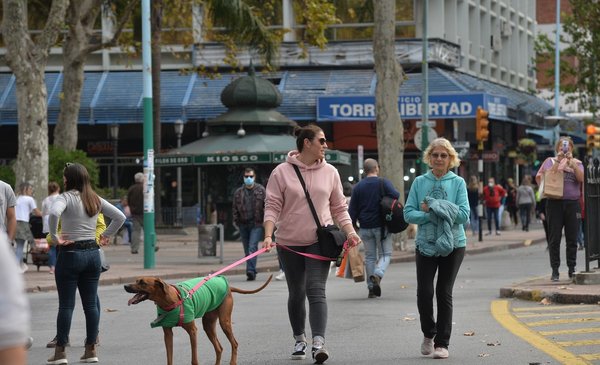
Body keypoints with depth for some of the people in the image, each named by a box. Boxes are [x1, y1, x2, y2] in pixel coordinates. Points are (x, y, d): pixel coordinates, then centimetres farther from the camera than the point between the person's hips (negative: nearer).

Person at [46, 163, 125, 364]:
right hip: (93, 253, 6)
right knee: (91, 303, 9)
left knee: (66, 304, -1)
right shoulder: (96, 200, 9)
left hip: (70, 254, -6)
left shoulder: (66, 197, -10)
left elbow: (54, 214, -30)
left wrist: (54, 237, -19)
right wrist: (106, 236, 14)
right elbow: (120, 217, 13)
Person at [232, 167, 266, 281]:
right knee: (247, 250, 7)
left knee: (252, 247, -15)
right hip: (243, 224, 4)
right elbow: (235, 207, 12)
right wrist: (235, 220, 2)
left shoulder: (261, 190, 3)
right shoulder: (238, 192, 11)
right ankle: (251, 272, 14)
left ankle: (251, 271, -21)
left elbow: (266, 206, 1)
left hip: (256, 224, -4)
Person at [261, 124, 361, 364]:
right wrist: (268, 235, -17)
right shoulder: (282, 172, -3)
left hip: (319, 241, 0)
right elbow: (272, 207, -4)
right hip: (290, 243, 0)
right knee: (296, 293, 12)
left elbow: (339, 207, 11)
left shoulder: (329, 172, 5)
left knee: (316, 290, -14)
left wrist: (350, 231, -3)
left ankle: (319, 342, -24)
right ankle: (299, 340, 28)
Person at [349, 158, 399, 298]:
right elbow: (395, 195, -20)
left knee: (370, 256, 11)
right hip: (381, 226, -3)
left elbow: (352, 210, 5)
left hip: (365, 228, 3)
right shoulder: (383, 183, -5)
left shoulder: (358, 187, 6)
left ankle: (371, 288, 7)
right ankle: (377, 274, -23)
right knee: (385, 254, 5)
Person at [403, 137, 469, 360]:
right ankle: (428, 333, 19)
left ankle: (442, 343, 10)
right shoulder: (420, 182, 3)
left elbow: (463, 215, -9)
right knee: (424, 292, -7)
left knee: (444, 293, 2)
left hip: (453, 244, -1)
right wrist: (432, 214, -16)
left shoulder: (458, 183, 0)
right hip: (425, 244, 1)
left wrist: (432, 207, -13)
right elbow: (409, 214, -1)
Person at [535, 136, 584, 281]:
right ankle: (555, 271, 1)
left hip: (573, 203, 1)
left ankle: (572, 269, 10)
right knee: (554, 238, -2)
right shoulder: (551, 161, 9)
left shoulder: (577, 163, 13)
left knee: (572, 239, 3)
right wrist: (558, 161, -12)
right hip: (555, 203, -1)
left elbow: (581, 178, -4)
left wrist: (571, 162, -11)